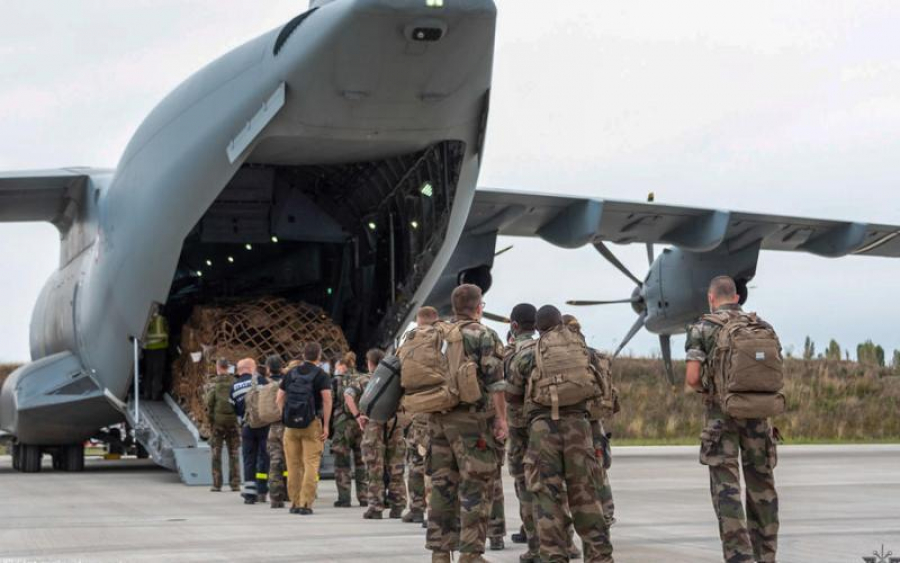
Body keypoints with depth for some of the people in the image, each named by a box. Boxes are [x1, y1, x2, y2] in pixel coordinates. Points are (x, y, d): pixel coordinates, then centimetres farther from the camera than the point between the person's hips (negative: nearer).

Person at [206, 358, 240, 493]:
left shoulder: (214, 383, -6)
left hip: (218, 420, -2)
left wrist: (210, 418, 2)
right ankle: (235, 484, 5)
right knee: (233, 453, 8)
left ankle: (217, 484, 2)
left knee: (216, 453, 4)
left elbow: (209, 402, -9)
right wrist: (238, 416, 8)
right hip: (233, 420, 2)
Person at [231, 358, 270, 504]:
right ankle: (261, 491, 0)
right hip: (263, 425, -3)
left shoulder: (234, 387, 10)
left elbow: (234, 409, 11)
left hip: (246, 426, 3)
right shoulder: (259, 380, -3)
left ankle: (249, 493, 1)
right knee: (264, 457, 4)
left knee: (248, 459, 7)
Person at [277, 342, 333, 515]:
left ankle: (294, 502, 15)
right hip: (312, 423, -4)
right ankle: (305, 503, -9)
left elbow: (280, 398, 10)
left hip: (290, 423, 4)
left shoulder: (291, 373, 10)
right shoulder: (321, 375, -3)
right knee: (311, 464, -2)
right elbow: (327, 399, -12)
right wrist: (326, 425, -9)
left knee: (293, 465, 11)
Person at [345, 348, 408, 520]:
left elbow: (348, 394, -8)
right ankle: (397, 507, 8)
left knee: (375, 469, 1)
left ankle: (375, 508, -2)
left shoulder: (364, 380, 7)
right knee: (395, 469, 8)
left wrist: (357, 416, -7)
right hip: (395, 423, 2)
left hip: (373, 424, -2)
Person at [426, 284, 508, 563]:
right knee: (475, 486, -3)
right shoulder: (484, 335, -4)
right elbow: (494, 381, -10)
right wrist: (501, 418, -7)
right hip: (471, 419, -6)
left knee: (442, 485, 8)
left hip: (437, 418, 6)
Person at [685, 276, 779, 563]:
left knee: (727, 490, -3)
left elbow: (692, 378, -10)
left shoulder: (702, 329, -2)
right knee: (761, 486, 12)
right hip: (757, 411, 3)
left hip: (721, 413, -3)